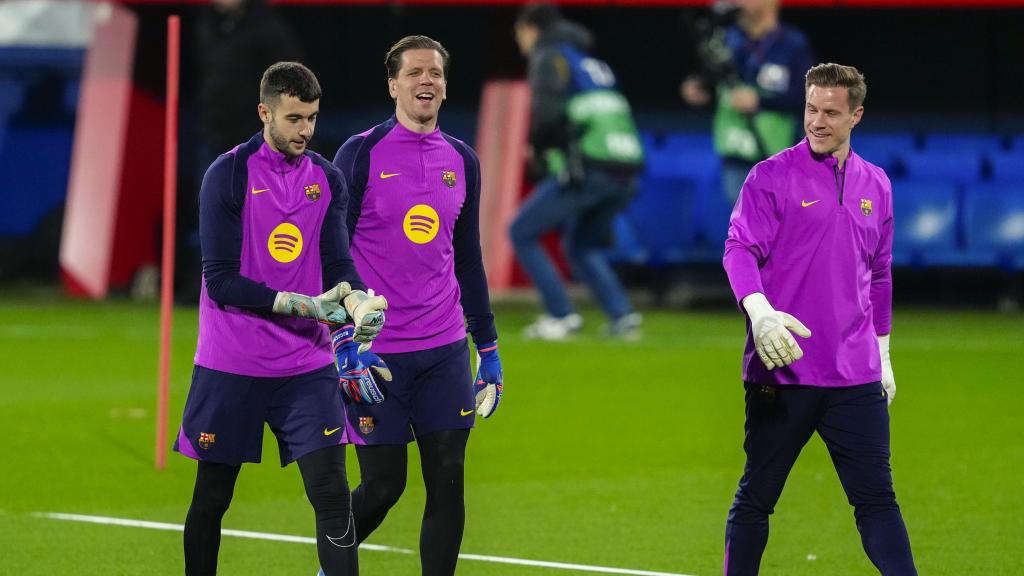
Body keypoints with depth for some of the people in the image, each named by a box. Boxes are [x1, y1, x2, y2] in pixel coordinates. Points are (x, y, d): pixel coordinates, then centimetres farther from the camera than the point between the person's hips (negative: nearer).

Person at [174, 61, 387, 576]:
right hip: (230, 368, -3)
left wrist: (357, 301, -21)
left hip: (307, 366, 3)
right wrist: (303, 305, -20)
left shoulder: (327, 179, 6)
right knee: (211, 500, 8)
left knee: (331, 494, -8)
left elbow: (339, 264, 2)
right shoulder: (228, 176, -8)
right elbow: (221, 282, -12)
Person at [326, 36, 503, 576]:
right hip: (375, 351, -4)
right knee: (382, 486, 0)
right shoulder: (361, 154, -5)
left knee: (447, 481, -1)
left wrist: (488, 346, 16)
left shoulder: (462, 161, 10)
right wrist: (347, 339, -15)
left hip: (444, 349, 4)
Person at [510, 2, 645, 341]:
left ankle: (561, 316, -1)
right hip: (624, 172, 8)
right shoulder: (592, 62, 26)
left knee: (522, 234, 7)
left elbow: (547, 113, -15)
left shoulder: (549, 57, 2)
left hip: (585, 170, -8)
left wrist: (537, 146, 4)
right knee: (581, 246, 25)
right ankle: (622, 317, 8)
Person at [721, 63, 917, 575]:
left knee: (877, 499, 0)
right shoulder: (770, 177, -1)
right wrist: (759, 310, -28)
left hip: (856, 378, 3)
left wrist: (882, 350, 23)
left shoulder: (875, 186, 13)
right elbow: (740, 249, -10)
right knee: (755, 498, 4)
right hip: (782, 372, -3)